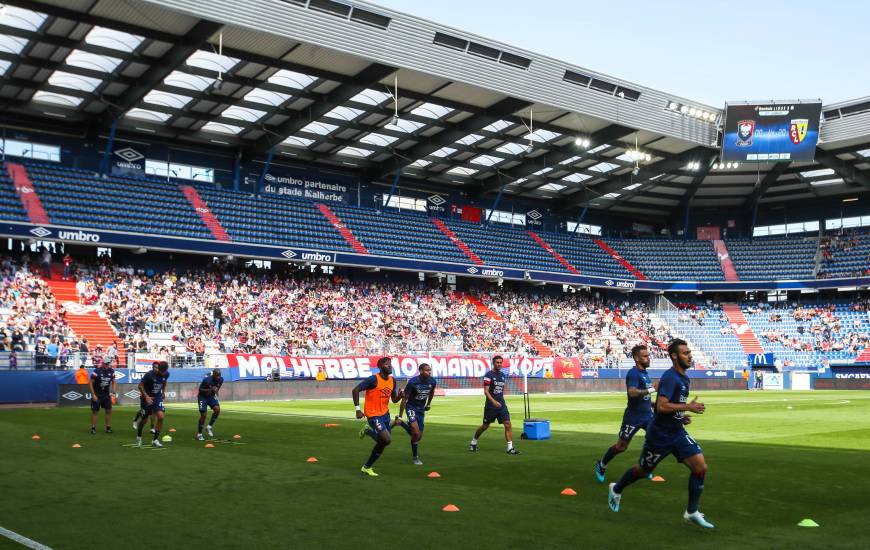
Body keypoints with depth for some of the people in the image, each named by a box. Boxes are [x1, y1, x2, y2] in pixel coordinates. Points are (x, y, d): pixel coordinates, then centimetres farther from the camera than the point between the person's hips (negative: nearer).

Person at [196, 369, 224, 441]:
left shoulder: (221, 379, -12)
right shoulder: (206, 380, -29)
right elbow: (200, 389, -19)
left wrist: (216, 390, -11)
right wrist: (210, 389, -32)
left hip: (211, 396, 5)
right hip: (203, 397, -5)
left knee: (217, 409, -19)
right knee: (203, 415, -9)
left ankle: (209, 427, -2)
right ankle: (199, 434, 6)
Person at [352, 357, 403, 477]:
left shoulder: (392, 380, 5)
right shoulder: (374, 379, -17)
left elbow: (394, 399, 12)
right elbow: (355, 390, -14)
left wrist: (399, 396, -11)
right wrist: (358, 409, -18)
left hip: (385, 413, 8)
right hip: (373, 414, -8)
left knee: (382, 443, 12)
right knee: (387, 440, -18)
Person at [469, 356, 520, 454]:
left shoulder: (502, 375, 10)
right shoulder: (488, 375, -10)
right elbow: (486, 391, -17)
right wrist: (494, 401, -29)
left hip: (501, 404, 5)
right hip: (490, 405, -5)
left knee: (508, 424, -9)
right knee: (485, 426, 7)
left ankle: (510, 448, -8)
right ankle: (473, 442, 29)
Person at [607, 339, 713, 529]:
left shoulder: (684, 378, 7)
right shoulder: (670, 377, -21)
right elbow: (662, 406, -31)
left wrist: (682, 416, 6)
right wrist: (688, 407, -26)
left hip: (678, 433, 7)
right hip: (660, 435, -7)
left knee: (701, 467, -8)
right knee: (643, 470, 11)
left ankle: (692, 512, 3)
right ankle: (616, 490, 39)